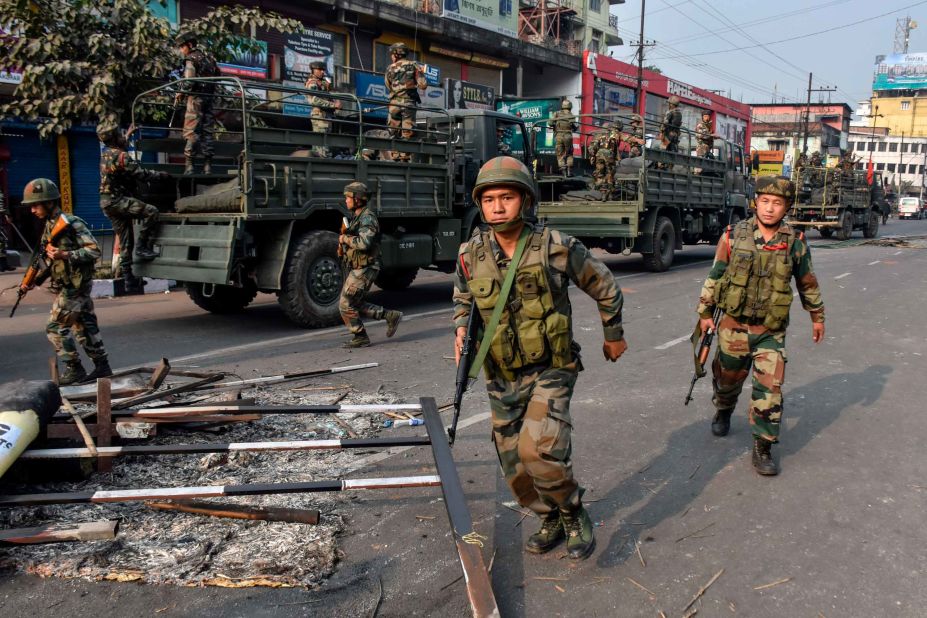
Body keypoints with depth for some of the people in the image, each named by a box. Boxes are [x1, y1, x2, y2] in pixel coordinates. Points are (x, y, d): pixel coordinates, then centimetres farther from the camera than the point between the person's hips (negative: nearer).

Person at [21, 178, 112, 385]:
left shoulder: (72, 223, -15)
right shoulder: (50, 226, 12)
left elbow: (94, 251, -18)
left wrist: (65, 255, -27)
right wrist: (37, 278, 11)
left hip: (75, 287, -9)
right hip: (67, 286, 9)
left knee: (55, 328, -5)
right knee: (85, 327, 11)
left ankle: (74, 369, 4)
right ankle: (102, 366, 17)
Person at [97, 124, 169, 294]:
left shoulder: (105, 154, 16)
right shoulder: (120, 156, -15)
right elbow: (140, 174, -19)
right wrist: (160, 174, -7)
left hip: (107, 202, 10)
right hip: (116, 199, -10)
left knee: (125, 242, 10)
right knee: (151, 211, -24)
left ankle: (129, 280, 11)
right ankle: (142, 248, -20)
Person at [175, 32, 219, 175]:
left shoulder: (191, 59, -7)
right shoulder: (207, 57, 16)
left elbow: (189, 82, -16)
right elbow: (217, 75, 18)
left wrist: (180, 94, -3)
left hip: (196, 97, -7)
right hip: (208, 98, 7)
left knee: (191, 131, -7)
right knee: (207, 132, 7)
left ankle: (189, 164, -11)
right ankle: (208, 165, 6)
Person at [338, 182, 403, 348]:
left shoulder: (367, 218, -17)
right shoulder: (358, 216, 15)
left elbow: (364, 243, -31)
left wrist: (345, 239, -16)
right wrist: (343, 247, 10)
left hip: (364, 270, -10)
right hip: (356, 268, 10)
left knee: (346, 305, -4)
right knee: (356, 304, 15)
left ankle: (360, 337, 8)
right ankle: (390, 316, 19)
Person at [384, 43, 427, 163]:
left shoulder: (390, 68, 8)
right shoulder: (413, 66, 4)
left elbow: (388, 86, 15)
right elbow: (423, 85, -2)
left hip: (394, 103, 1)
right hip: (409, 102, -1)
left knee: (394, 133, 7)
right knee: (407, 133, -1)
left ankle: (395, 158, 4)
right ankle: (405, 158, -6)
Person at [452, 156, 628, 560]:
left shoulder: (558, 248, -14)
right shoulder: (471, 255, -5)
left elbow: (605, 287, 2)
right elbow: (462, 299, 16)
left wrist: (613, 335, 14)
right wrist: (461, 328, -6)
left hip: (550, 369, -4)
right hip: (502, 378, 4)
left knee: (538, 451, -23)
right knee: (515, 468, 10)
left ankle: (574, 514, 7)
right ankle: (551, 520, 38)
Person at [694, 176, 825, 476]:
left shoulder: (795, 242, -3)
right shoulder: (733, 236, -6)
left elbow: (808, 283, 10)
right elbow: (714, 277, 2)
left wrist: (817, 316, 17)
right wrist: (704, 313, 3)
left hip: (771, 331, 0)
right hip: (733, 325, 0)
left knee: (770, 389, -5)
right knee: (728, 378, 18)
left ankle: (763, 448, 7)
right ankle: (723, 411, 49)